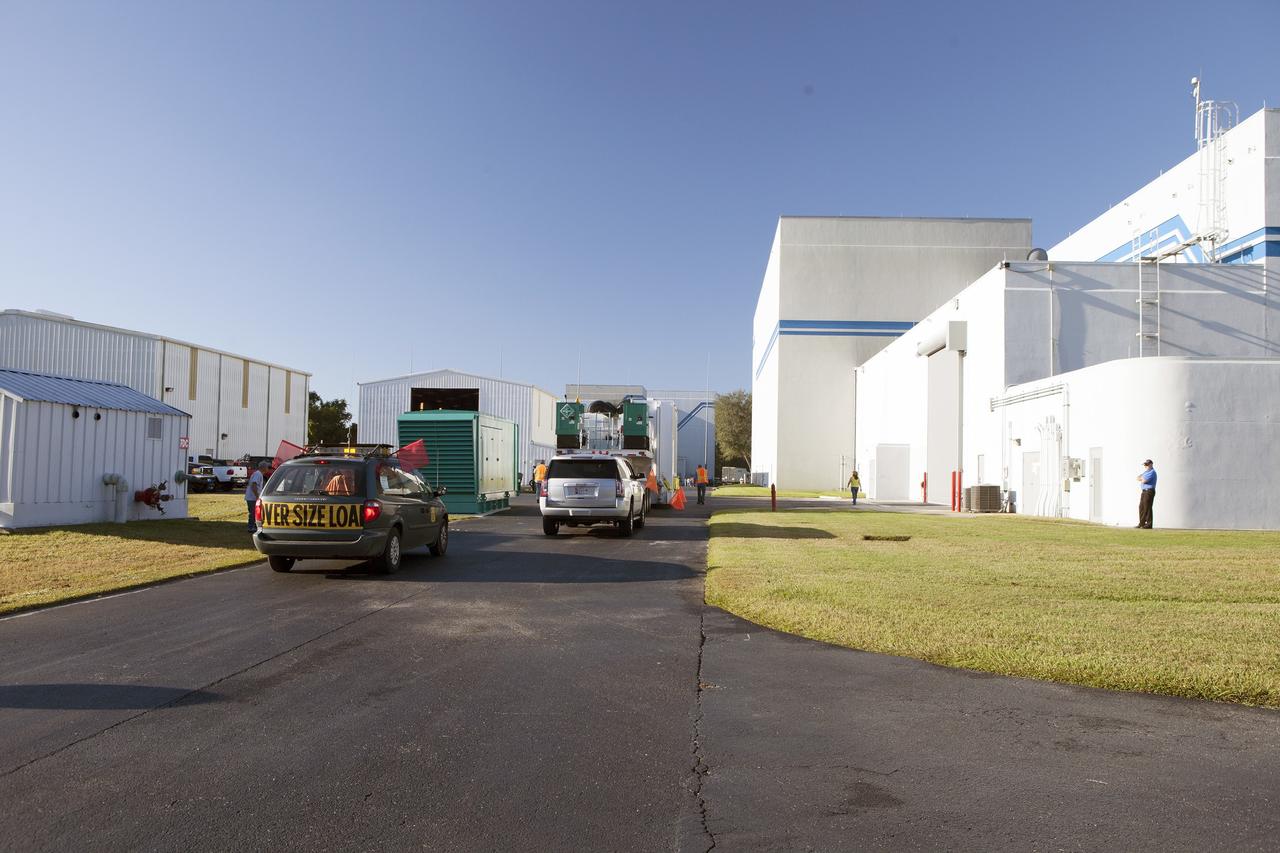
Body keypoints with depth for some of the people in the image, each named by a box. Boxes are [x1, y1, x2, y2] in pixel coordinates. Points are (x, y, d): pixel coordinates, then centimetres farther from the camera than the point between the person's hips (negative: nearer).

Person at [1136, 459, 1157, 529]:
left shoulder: (1152, 472, -12)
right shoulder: (1146, 471, 20)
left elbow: (1143, 481, -20)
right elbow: (1138, 478, 13)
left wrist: (1141, 478, 1)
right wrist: (1143, 478, -6)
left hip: (1149, 491, -10)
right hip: (1144, 491, 10)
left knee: (1147, 508, -9)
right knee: (1141, 507, 12)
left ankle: (1149, 525, -7)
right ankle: (1142, 523, 18)